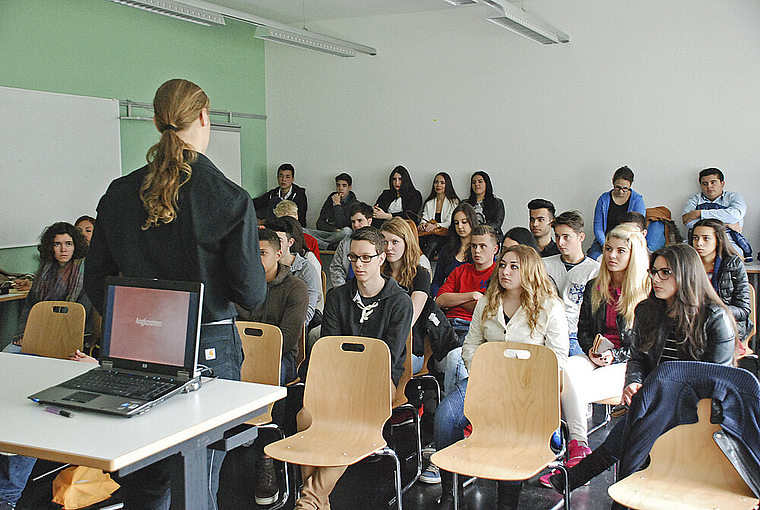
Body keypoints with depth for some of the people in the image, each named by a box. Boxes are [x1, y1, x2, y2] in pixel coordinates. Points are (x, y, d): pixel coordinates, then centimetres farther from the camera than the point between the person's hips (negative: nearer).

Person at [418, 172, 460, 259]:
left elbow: (450, 223, -3)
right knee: (420, 240, -35)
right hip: (428, 234, 3)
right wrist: (422, 224, -11)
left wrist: (435, 226, -22)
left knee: (433, 240, -39)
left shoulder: (454, 202, 10)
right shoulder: (429, 203, 25)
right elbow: (424, 219, 15)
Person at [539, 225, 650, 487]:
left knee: (576, 388, -29)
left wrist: (615, 355, -16)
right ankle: (579, 447, -31)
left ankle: (575, 463, -21)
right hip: (597, 357, 5)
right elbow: (583, 330, 18)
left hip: (627, 362, -5)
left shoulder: (647, 293, -2)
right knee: (567, 369, -30)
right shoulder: (594, 288, 15)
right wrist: (592, 350, -3)